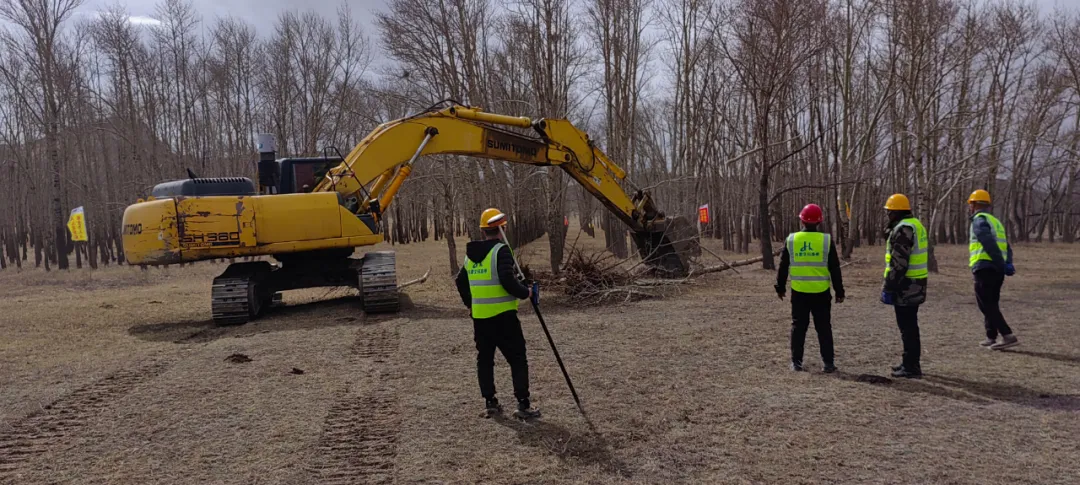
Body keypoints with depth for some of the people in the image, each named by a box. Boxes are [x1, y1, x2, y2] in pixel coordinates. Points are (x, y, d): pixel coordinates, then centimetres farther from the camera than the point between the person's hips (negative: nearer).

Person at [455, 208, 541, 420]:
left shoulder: (471, 254, 10)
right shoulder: (501, 250, -12)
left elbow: (461, 281, 19)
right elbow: (507, 281, -23)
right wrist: (525, 292, -6)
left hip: (480, 317, 6)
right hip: (503, 315, -6)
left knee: (484, 359, 15)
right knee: (517, 359, 2)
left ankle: (490, 403, 18)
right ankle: (523, 405, 1)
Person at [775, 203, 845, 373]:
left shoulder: (791, 239, -2)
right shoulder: (826, 240, -5)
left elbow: (783, 266, 5)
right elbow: (834, 269, -1)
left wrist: (780, 287, 15)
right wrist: (839, 291, 6)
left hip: (799, 292, 1)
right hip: (821, 293, -1)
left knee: (798, 327, 9)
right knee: (824, 328, 8)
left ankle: (796, 362, 12)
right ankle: (828, 363, 10)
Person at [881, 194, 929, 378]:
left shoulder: (903, 228, -17)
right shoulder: (916, 225, 15)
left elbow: (898, 263, -22)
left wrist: (888, 288, -19)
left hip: (905, 286, -10)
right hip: (916, 284, 10)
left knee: (907, 326, -4)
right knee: (910, 325, 17)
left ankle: (911, 366, 1)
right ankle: (911, 363, 26)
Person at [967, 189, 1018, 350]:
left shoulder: (979, 220, -6)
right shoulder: (995, 221, 22)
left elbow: (990, 244, -20)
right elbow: (1007, 246, 12)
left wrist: (1002, 265, -20)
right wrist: (1008, 263, 0)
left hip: (985, 268, -9)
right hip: (996, 269, 9)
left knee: (987, 305, -7)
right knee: (992, 304, 17)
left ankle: (1008, 336, -15)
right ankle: (991, 338, 20)